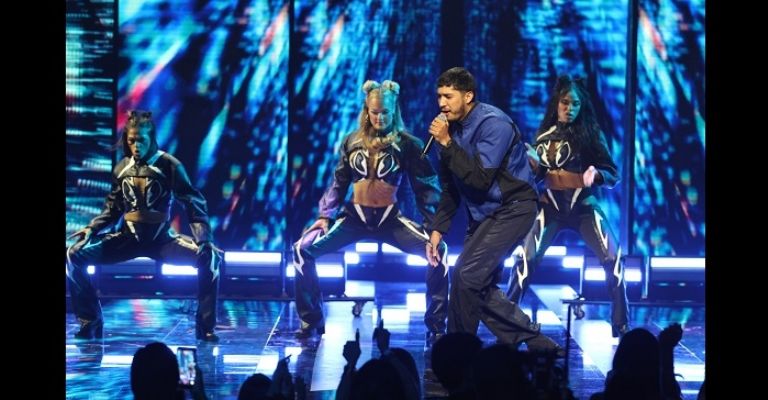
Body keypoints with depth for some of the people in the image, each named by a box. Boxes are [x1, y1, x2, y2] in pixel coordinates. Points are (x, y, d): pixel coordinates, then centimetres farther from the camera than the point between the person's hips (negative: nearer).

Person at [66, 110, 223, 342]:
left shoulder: (169, 166, -6)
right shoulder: (122, 168, 5)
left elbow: (194, 204, -7)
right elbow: (112, 209, 14)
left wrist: (203, 239, -21)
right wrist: (91, 229, -3)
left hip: (161, 239, -3)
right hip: (128, 238, 3)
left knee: (209, 257, -29)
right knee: (74, 255, -16)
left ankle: (205, 327, -17)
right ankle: (91, 323, -6)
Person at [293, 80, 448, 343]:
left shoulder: (406, 144, -2)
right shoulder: (352, 142, 4)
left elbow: (426, 187, -3)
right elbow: (338, 183, 10)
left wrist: (433, 226, -12)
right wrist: (324, 216, 0)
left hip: (390, 219, -2)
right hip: (354, 216, 2)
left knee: (437, 250, -23)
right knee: (303, 250, -14)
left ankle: (436, 324, -11)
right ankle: (311, 320, 1)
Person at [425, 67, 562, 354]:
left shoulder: (493, 124, -19)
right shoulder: (452, 128, 5)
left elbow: (480, 178, -27)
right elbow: (450, 187, 13)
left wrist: (447, 144, -26)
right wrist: (438, 229, 6)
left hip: (512, 209, -9)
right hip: (484, 213, 9)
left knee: (466, 276, -18)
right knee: (481, 287, 5)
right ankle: (535, 342, 14)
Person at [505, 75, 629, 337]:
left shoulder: (590, 133, -1)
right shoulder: (544, 134, 6)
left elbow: (613, 175, -4)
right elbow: (536, 175, 14)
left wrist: (596, 175, -25)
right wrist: (533, 162, -8)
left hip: (584, 205, -1)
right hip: (552, 205, 1)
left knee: (613, 259, -18)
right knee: (526, 258, -16)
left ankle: (621, 326, -7)